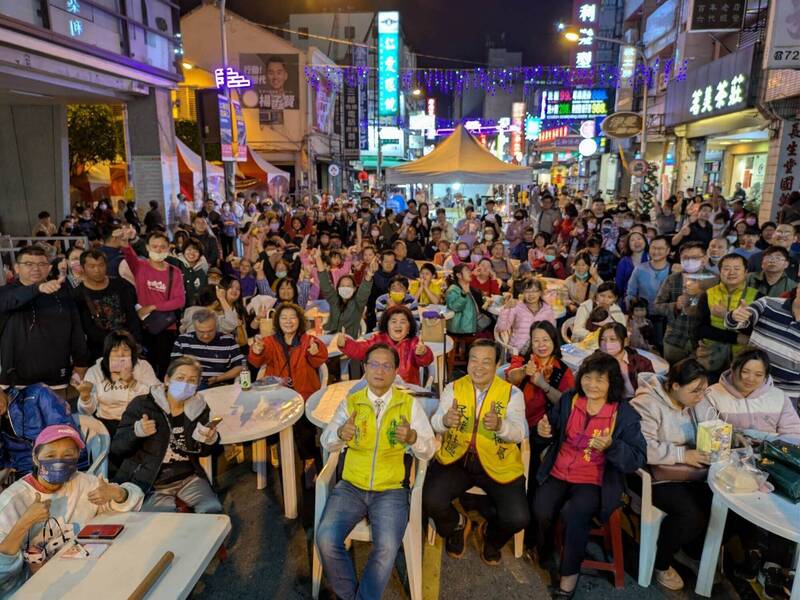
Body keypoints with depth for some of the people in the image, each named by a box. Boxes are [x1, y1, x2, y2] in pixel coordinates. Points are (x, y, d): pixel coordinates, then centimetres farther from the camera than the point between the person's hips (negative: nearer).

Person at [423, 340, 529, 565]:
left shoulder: (512, 393, -2)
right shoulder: (453, 388, 1)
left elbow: (520, 433, -14)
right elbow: (435, 424, -10)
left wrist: (499, 425, -37)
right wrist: (445, 420, -35)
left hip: (498, 465, 0)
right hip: (455, 460, 1)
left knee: (518, 518, -18)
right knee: (430, 501, -22)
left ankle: (490, 535, 23)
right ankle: (457, 525, 18)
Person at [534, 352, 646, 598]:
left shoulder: (625, 414, -7)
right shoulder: (568, 400, 3)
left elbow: (638, 459, -10)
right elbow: (552, 433, 17)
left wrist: (611, 446, -28)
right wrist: (544, 430, -7)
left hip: (594, 482, -3)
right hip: (558, 474, 3)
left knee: (574, 513, -30)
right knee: (541, 512, -22)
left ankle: (570, 575, -5)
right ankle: (540, 558, 10)